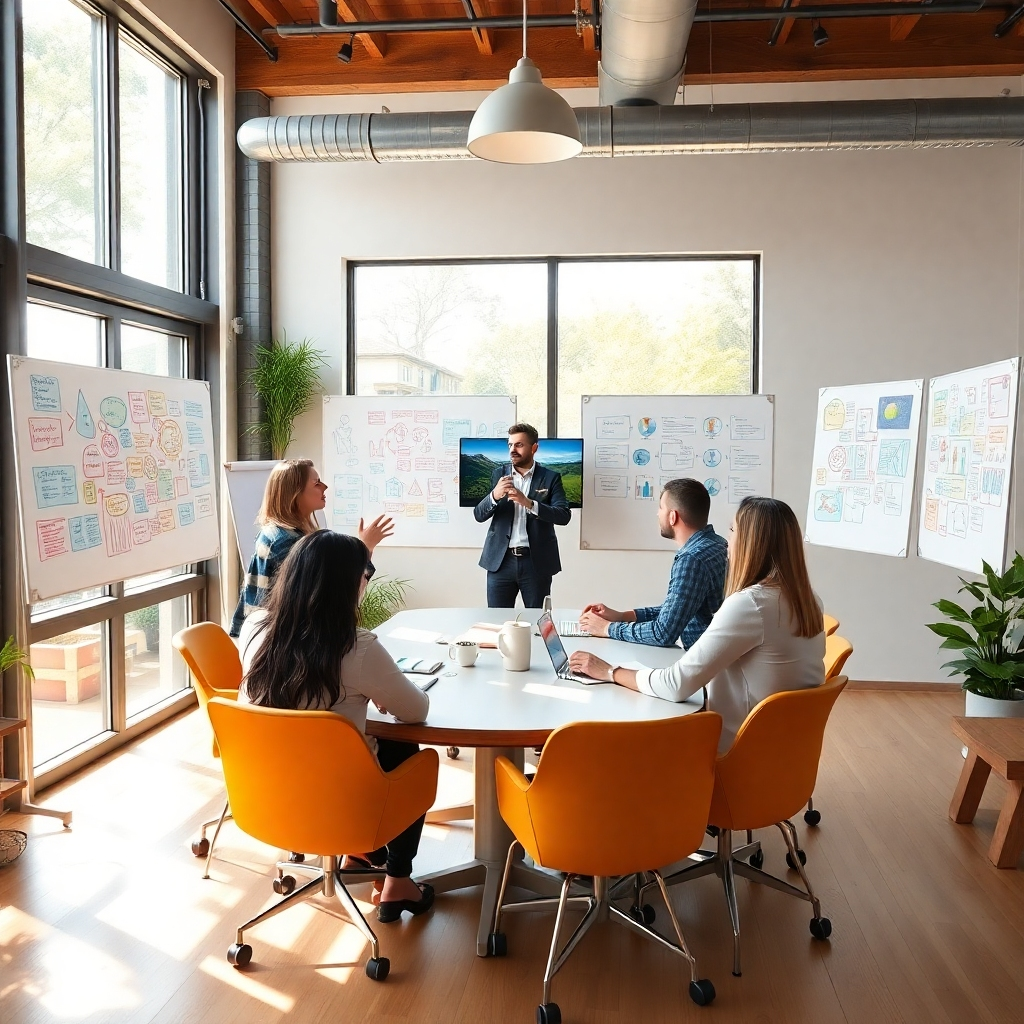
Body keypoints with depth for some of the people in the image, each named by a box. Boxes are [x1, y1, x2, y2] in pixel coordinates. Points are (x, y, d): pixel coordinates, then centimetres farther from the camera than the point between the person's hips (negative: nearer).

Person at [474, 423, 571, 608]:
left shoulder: (550, 478, 1)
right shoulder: (499, 474, 7)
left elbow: (564, 516, -11)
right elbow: (479, 515, 2)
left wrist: (528, 503, -25)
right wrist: (495, 495, -19)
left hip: (536, 561, -1)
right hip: (501, 560, 2)